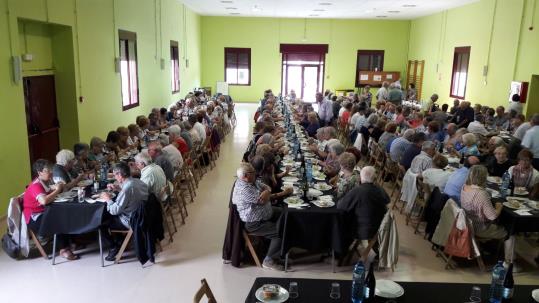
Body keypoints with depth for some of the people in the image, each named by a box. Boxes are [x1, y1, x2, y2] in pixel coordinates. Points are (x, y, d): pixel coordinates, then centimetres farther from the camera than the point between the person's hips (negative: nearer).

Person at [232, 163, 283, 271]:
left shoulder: (250, 181, 1)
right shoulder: (243, 189, -30)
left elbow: (266, 187, 5)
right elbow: (262, 200, -30)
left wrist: (266, 192, -20)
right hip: (254, 224, -11)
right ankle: (269, 261, -3)